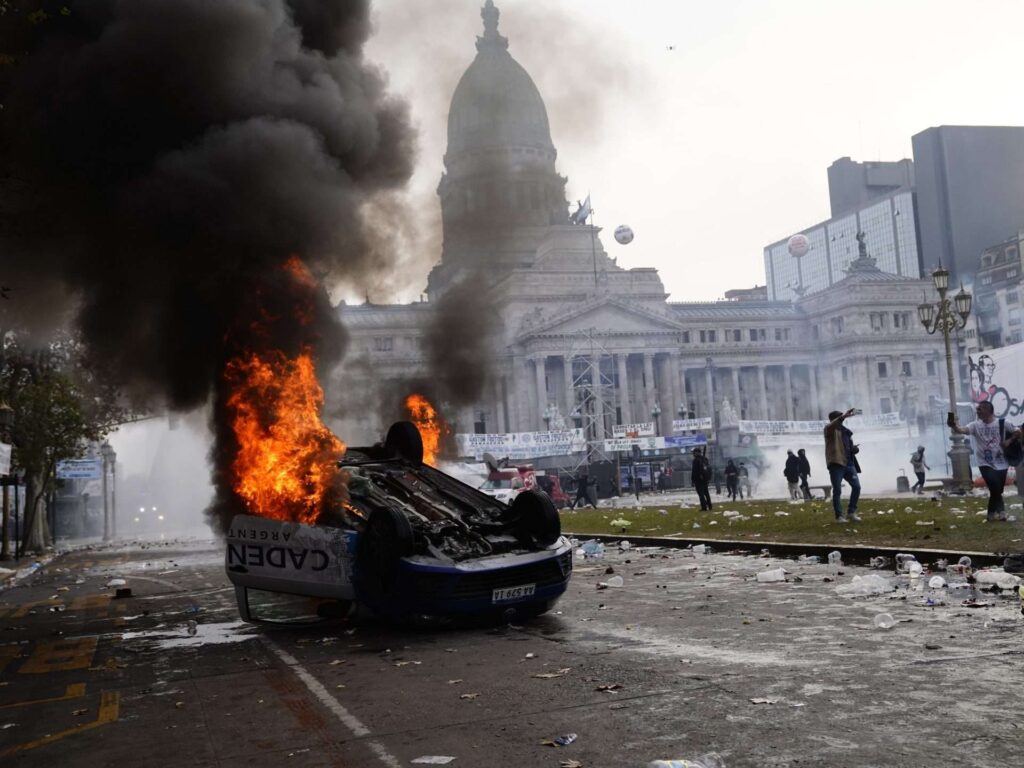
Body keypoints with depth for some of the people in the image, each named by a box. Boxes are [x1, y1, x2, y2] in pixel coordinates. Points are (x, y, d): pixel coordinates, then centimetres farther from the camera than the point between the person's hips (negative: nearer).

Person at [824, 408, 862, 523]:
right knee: (837, 490, -3)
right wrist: (844, 416, -39)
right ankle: (839, 516, 3)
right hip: (836, 463, -6)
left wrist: (854, 449, 4)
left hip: (849, 463, 6)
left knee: (856, 486, -1)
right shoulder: (829, 429, 0)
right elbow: (832, 425, -26)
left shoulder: (846, 431, 21)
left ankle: (851, 512, 12)